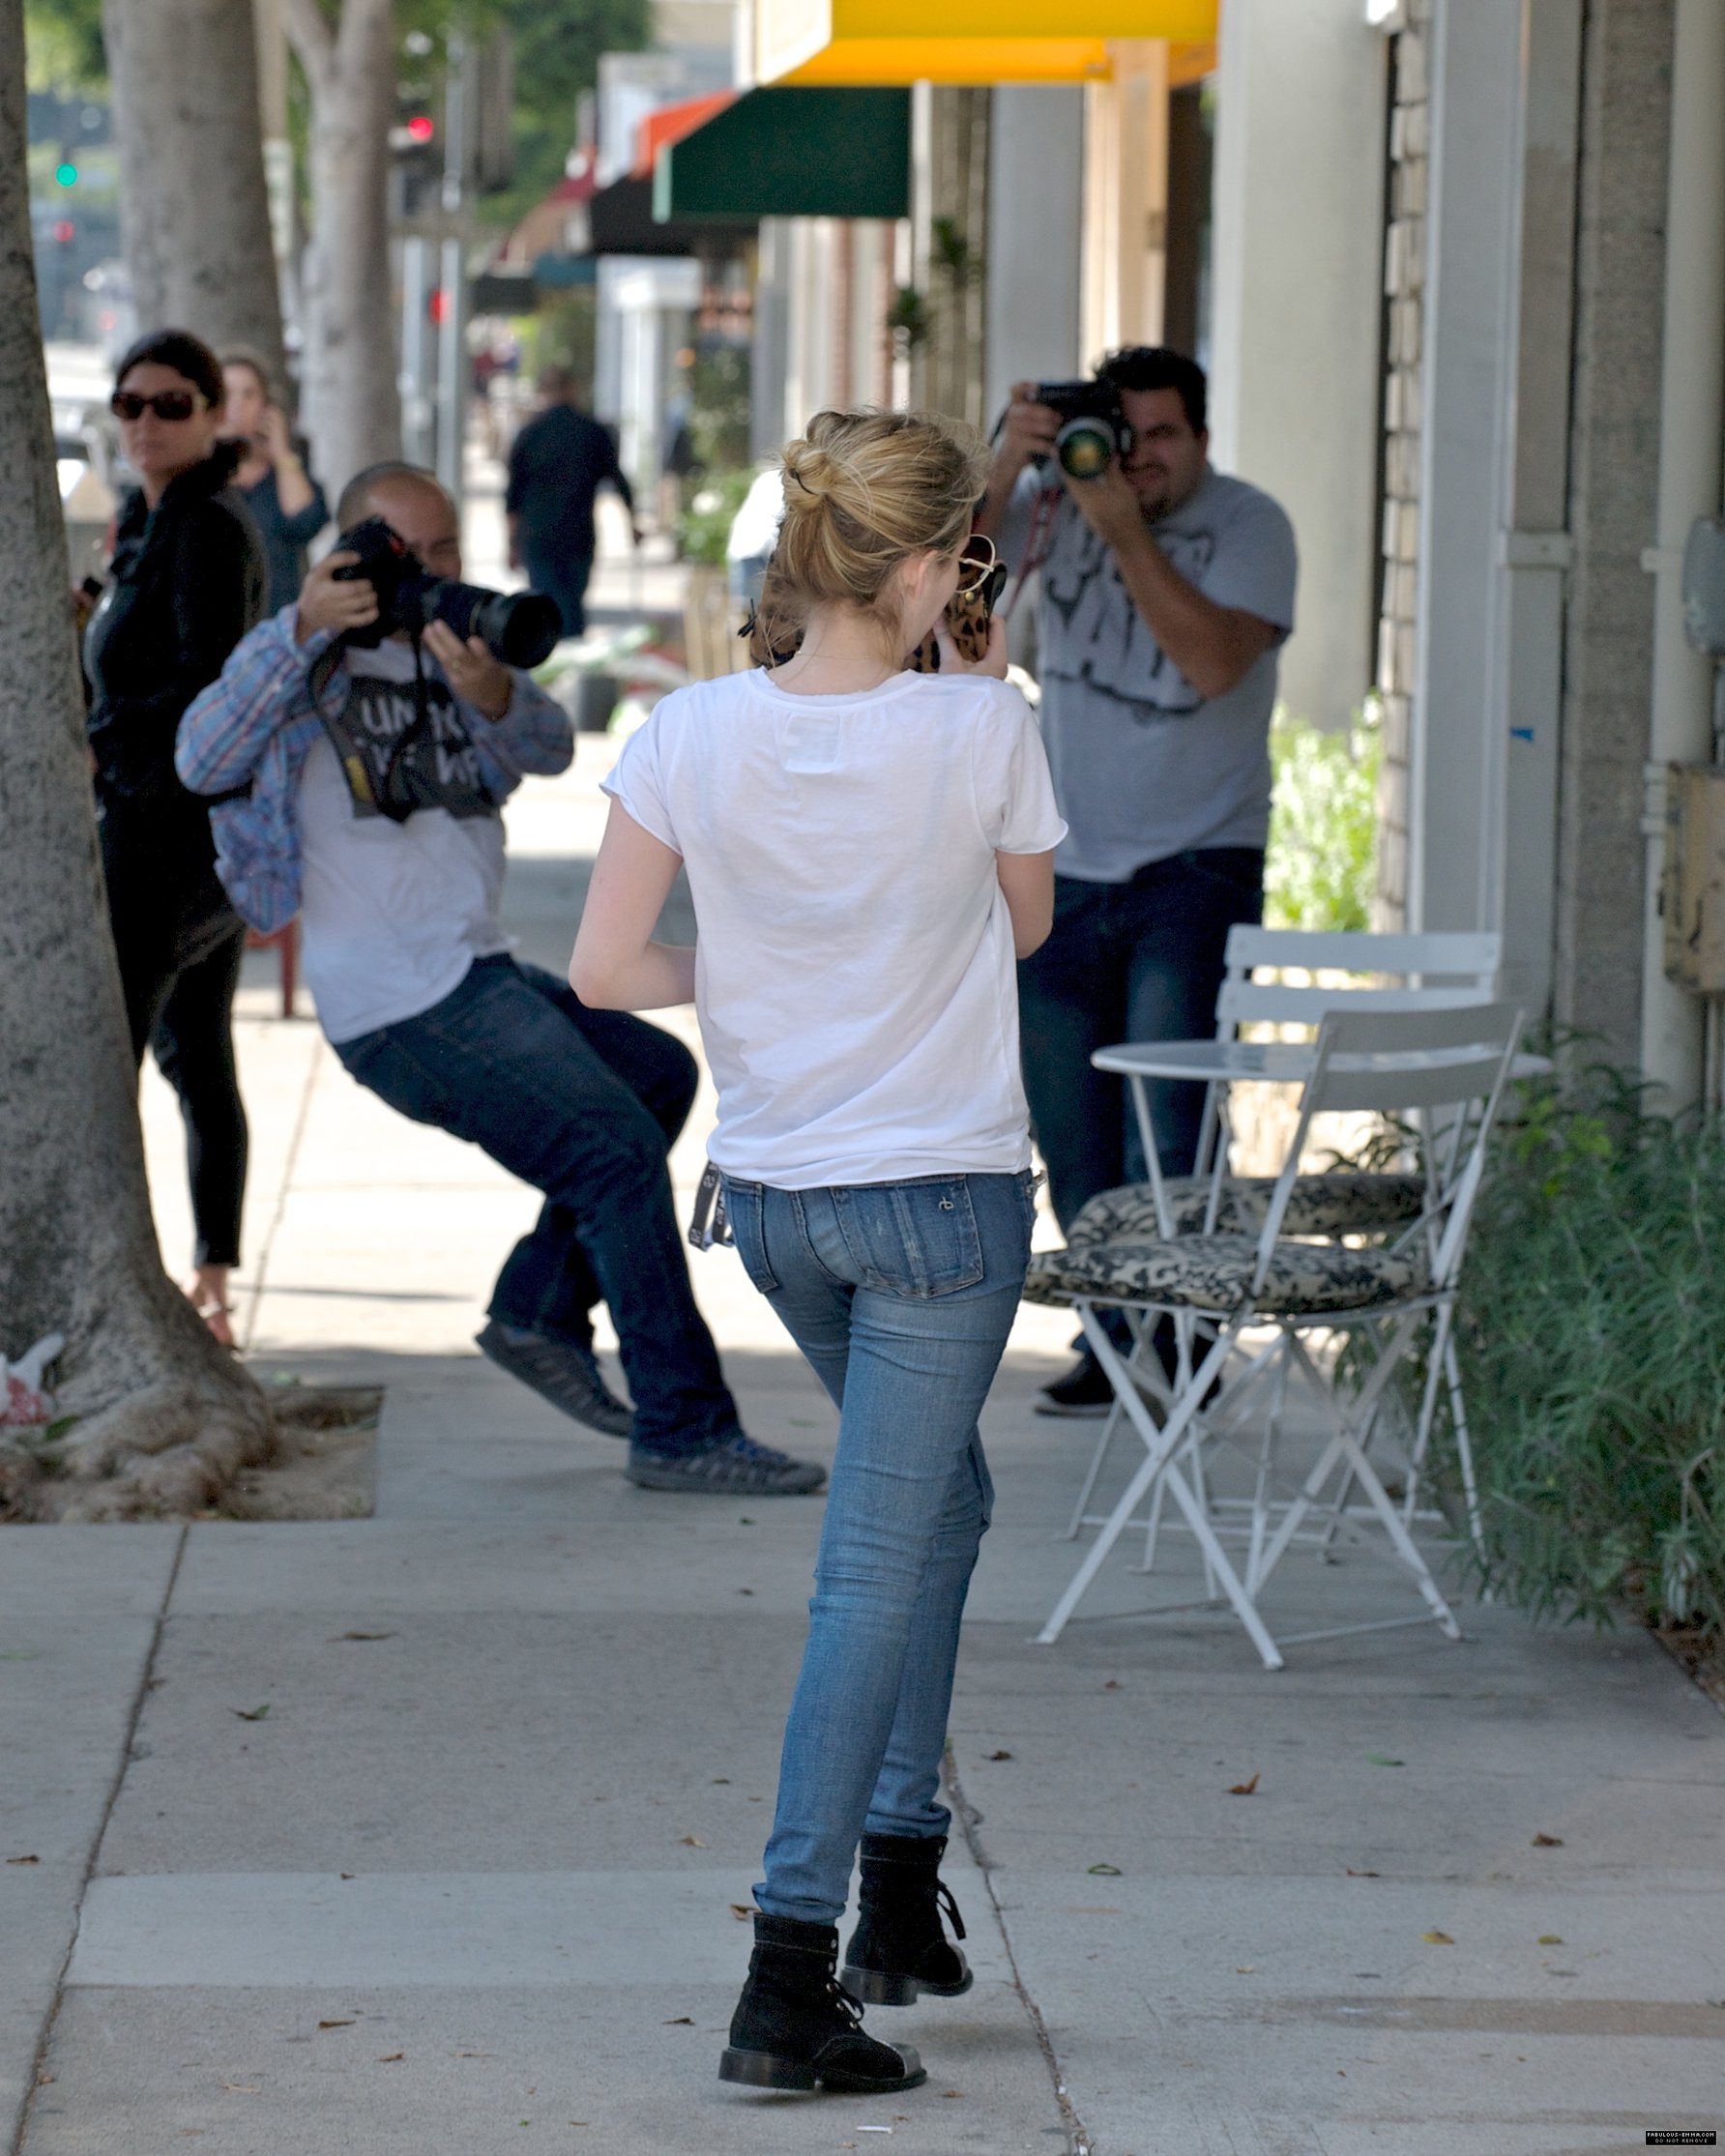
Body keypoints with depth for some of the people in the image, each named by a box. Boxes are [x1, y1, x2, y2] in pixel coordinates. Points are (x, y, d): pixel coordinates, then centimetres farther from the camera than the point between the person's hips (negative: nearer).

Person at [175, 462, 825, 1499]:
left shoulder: (457, 647, 13)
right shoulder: (311, 662, -6)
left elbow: (550, 748, -5)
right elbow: (203, 761, -23)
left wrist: (491, 695, -28)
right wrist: (301, 630, -31)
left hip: (478, 978, 9)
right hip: (406, 1008, -9)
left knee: (659, 1071, 21)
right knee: (622, 1152, -13)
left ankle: (541, 1311, 22)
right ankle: (683, 1432, -11)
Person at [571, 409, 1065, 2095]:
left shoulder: (693, 736, -9)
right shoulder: (981, 732, -16)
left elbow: (602, 970, -8)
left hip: (773, 1194, 4)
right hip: (944, 1194, -4)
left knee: (935, 1500, 26)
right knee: (874, 1571, -1)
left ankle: (900, 1891, 25)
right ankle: (789, 1980, -5)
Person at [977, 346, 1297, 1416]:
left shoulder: (1248, 525, -6)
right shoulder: (1058, 498, 3)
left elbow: (1213, 662, -21)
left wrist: (1125, 529, -25)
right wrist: (1009, 465, -26)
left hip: (1194, 866, -4)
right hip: (1065, 872, 4)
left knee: (1164, 1115, -15)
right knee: (1073, 1133, 7)